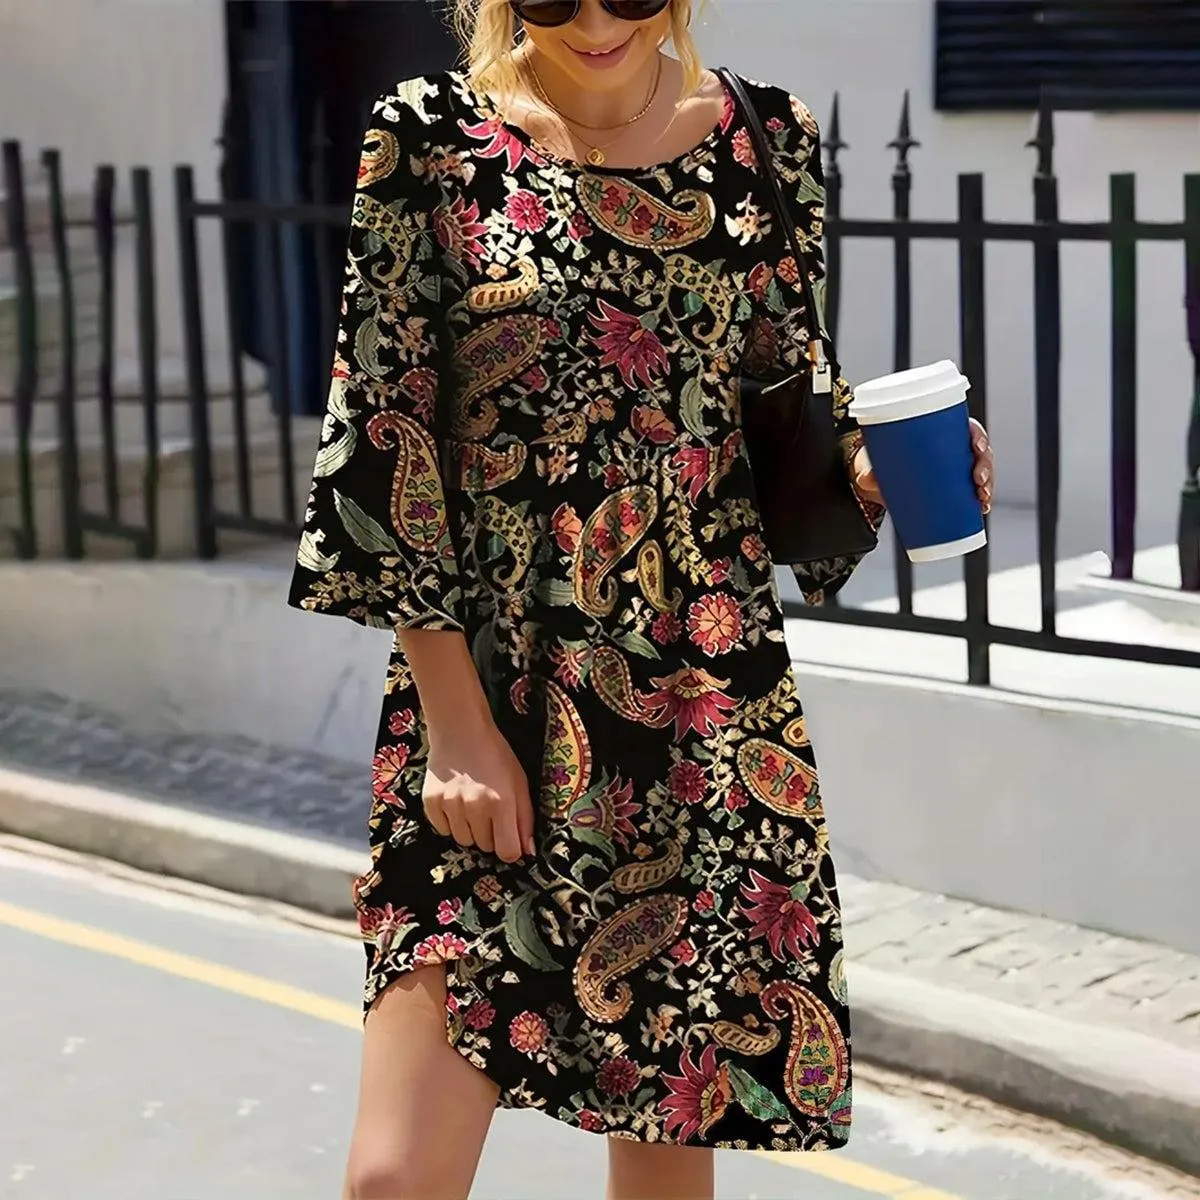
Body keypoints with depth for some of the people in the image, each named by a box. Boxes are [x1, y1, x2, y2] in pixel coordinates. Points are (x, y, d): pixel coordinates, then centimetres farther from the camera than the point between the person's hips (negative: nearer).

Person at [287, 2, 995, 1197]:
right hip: (483, 692, -2)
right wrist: (456, 721, -9)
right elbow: (382, 434, -4)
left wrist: (871, 467, -9)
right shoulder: (429, 143, -3)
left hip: (707, 708, 2)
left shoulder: (765, 143, 5)